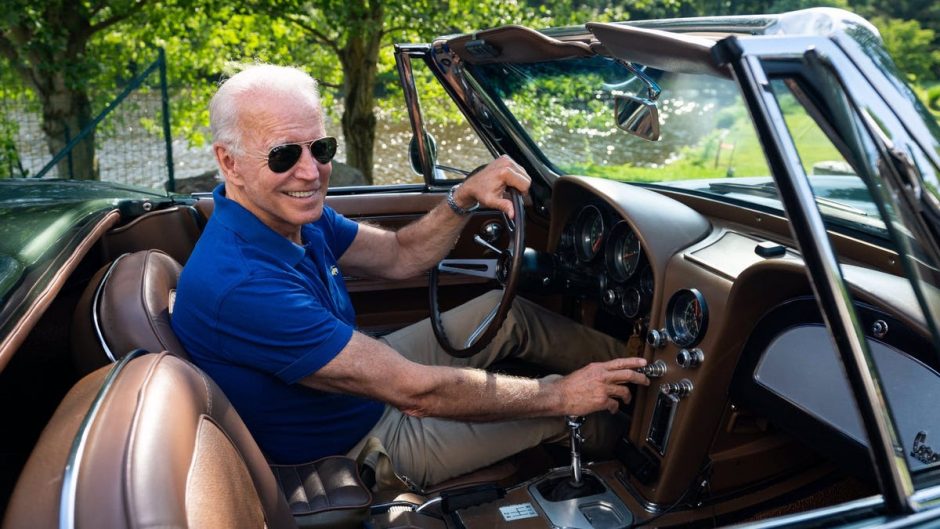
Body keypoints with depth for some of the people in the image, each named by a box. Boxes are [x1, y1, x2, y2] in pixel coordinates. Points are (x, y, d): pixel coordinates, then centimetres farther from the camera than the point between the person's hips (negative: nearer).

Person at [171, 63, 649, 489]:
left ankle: (628, 358, 28)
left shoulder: (293, 214, -10)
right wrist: (562, 395, -24)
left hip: (366, 375, 8)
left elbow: (398, 257, 2)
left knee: (505, 311, 7)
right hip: (354, 448, -7)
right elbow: (416, 391, -34)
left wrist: (465, 196, -16)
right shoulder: (238, 285, -37)